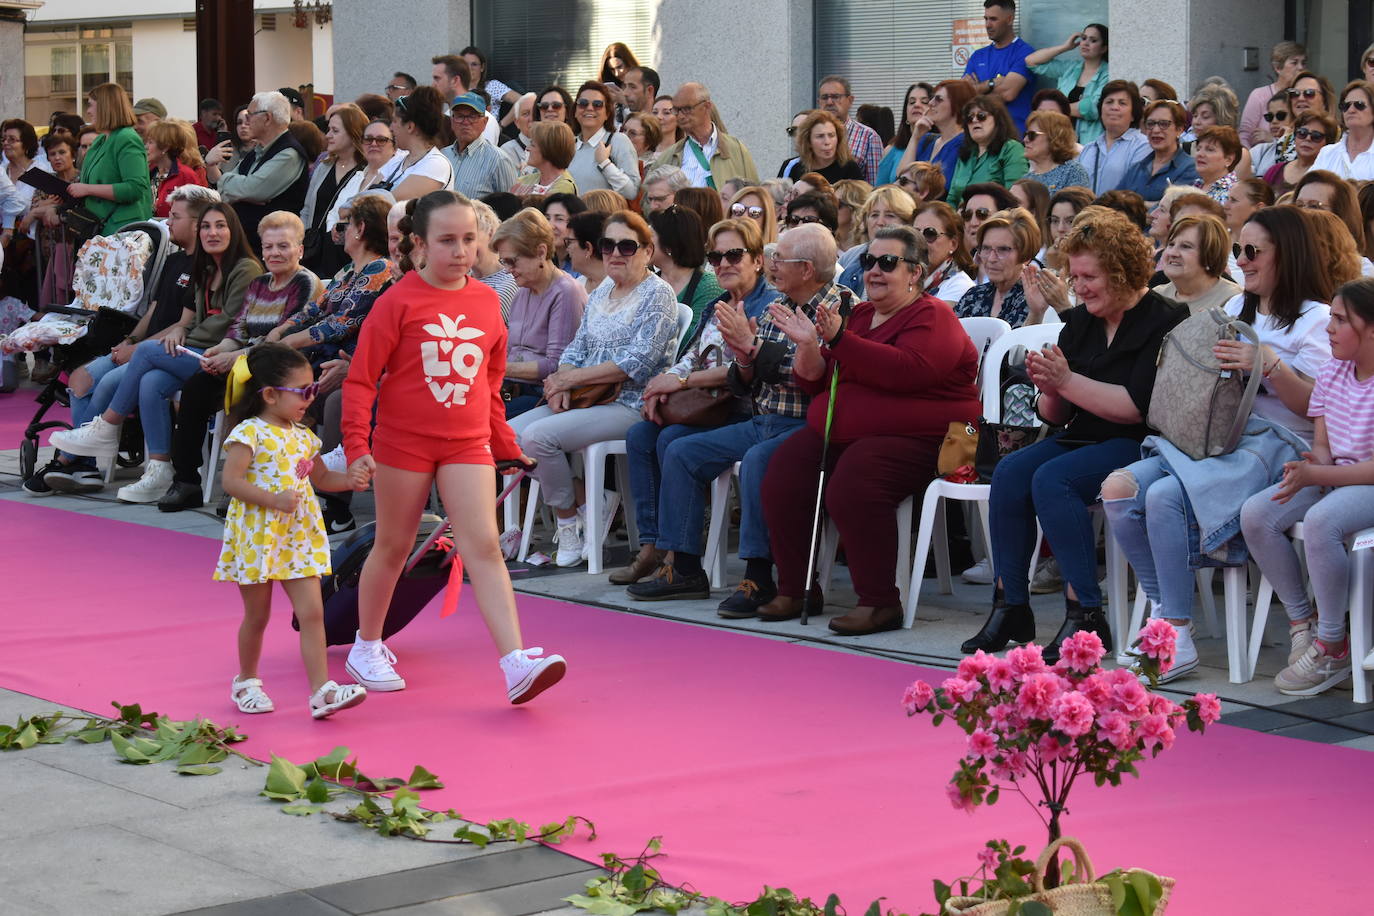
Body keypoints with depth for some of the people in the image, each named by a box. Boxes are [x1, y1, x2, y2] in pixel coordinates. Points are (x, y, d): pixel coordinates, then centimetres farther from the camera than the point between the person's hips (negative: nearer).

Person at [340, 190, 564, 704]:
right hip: (403, 443, -2)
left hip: (468, 444, 3)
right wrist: (357, 448, -16)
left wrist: (506, 447, 18)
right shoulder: (397, 303, -8)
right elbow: (361, 380, -8)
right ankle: (366, 647, 30)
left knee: (483, 546, -10)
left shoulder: (486, 301, 5)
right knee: (393, 547, 10)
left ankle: (516, 664, -20)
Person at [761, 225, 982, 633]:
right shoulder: (857, 315, 20)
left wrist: (840, 340, -24)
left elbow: (908, 371, -24)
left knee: (851, 488, -33)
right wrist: (808, 346, -1)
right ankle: (794, 589, -5)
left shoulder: (931, 317, -3)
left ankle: (880, 601, -24)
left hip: (911, 440, -8)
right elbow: (816, 382, 20)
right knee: (782, 474, -17)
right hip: (837, 432, 8)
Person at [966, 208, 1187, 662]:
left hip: (1137, 445, -7)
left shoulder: (1163, 321, -9)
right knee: (1010, 471, -18)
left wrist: (1068, 381, -17)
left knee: (1051, 479, -29)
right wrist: (1049, 389, -6)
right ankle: (1010, 605, -15)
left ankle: (1085, 613, -26)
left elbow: (1137, 407, -19)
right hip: (1080, 440, 8)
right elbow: (1056, 417, 16)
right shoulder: (1079, 322, 14)